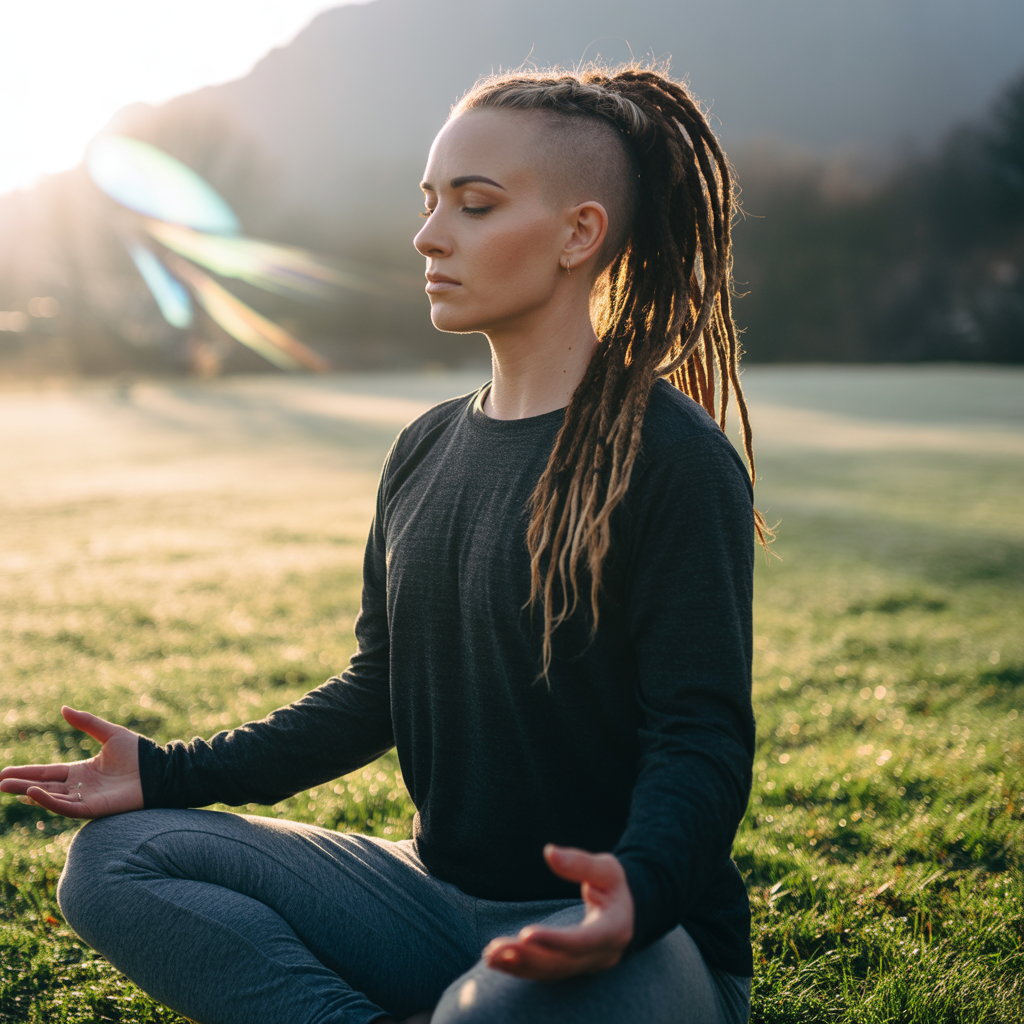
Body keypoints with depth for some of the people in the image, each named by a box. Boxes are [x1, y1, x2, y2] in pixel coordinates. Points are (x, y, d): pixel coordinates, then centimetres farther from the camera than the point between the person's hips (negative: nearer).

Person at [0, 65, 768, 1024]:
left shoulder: (672, 457, -12)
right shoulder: (425, 449, 10)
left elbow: (704, 736, -16)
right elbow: (377, 691, 13)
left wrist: (638, 888, -37)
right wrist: (172, 772, 4)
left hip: (633, 933, -6)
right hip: (441, 899, 7)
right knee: (111, 858, -6)